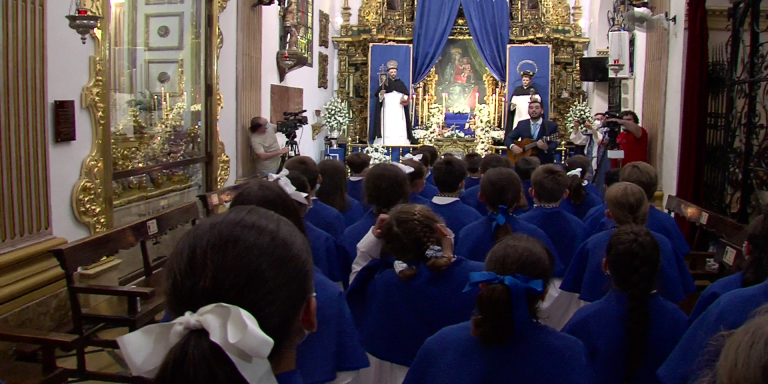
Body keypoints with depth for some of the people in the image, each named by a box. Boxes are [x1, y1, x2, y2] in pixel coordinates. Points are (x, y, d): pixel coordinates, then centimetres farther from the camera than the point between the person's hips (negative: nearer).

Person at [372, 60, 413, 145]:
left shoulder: (401, 83, 13)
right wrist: (381, 94, -25)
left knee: (399, 128, -4)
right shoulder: (384, 83, 5)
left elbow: (407, 94, 9)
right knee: (387, 127, -8)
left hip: (398, 109, 2)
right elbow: (377, 95, -3)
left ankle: (399, 143, -4)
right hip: (387, 108, -2)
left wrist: (405, 98, -12)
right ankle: (386, 143, -9)